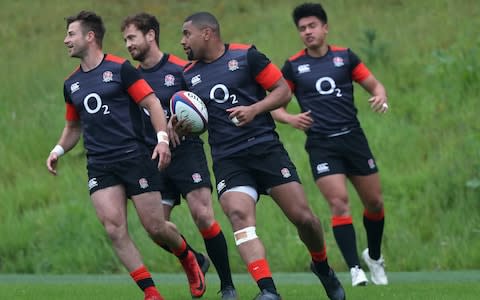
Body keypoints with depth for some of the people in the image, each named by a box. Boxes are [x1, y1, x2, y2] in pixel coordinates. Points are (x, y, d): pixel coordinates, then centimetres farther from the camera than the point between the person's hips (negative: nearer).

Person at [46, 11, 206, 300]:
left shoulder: (121, 69, -4)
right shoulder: (71, 84, 13)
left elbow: (152, 103, -6)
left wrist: (162, 138, -18)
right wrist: (59, 150, 9)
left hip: (134, 156, -5)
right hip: (99, 165, 5)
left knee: (156, 227, -4)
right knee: (114, 229, -12)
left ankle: (189, 259, 28)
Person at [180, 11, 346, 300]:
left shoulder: (246, 56, 0)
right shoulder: (189, 76, 11)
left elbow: (283, 91, 0)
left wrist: (254, 109, -15)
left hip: (266, 147, -2)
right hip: (228, 160, 2)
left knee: (302, 216, -6)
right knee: (239, 214, -24)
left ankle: (322, 267, 25)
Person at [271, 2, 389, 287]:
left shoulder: (345, 56, 5)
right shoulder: (294, 66, 3)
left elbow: (375, 85, 9)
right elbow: (275, 105, 6)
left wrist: (381, 97, -14)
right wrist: (291, 119, -15)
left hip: (353, 138, 2)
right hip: (321, 144, -2)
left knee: (374, 202, 7)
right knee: (339, 202, -16)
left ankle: (374, 257, 32)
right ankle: (355, 269, -14)